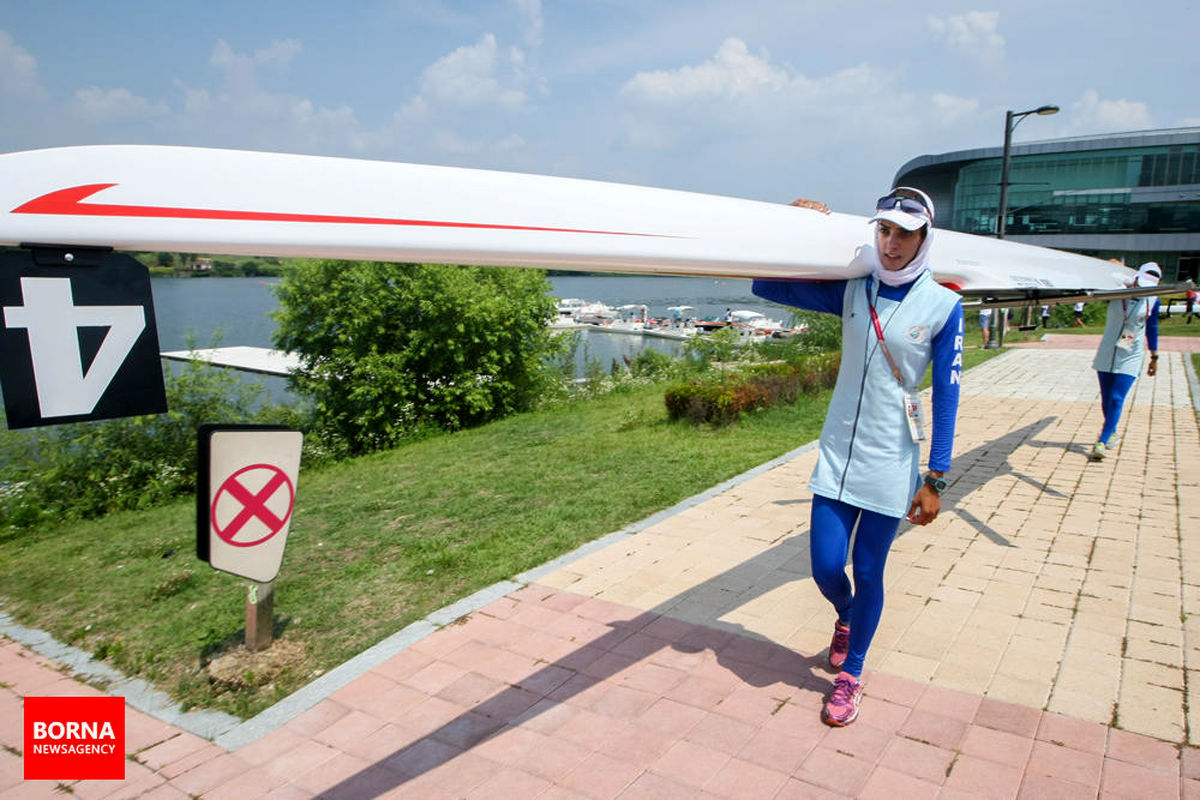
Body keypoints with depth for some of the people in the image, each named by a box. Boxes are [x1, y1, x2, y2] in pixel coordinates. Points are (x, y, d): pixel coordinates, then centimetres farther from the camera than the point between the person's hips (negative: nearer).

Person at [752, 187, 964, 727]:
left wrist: (935, 480, -7)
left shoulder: (942, 306, -6)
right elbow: (766, 287, 3)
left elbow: (946, 396, -5)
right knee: (826, 567, 5)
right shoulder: (851, 291, 1)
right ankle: (846, 617, 42)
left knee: (869, 572, 7)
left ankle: (851, 673, 30)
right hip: (838, 455, 2)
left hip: (891, 464, -2)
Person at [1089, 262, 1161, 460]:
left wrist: (1154, 357, 18)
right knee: (1106, 399, 9)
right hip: (1106, 354, 1)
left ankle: (1102, 442, -10)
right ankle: (1111, 432, 33)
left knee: (1117, 399, -12)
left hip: (1130, 357, -1)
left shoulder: (1152, 301, 1)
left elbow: (1152, 329, 12)